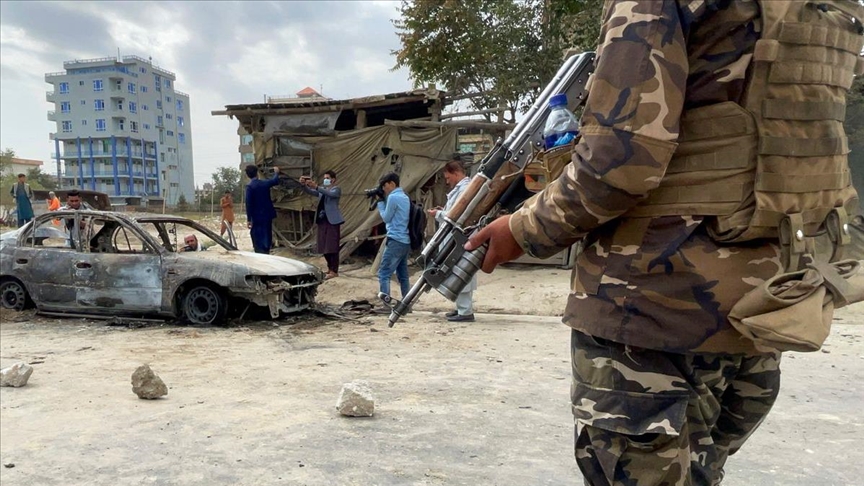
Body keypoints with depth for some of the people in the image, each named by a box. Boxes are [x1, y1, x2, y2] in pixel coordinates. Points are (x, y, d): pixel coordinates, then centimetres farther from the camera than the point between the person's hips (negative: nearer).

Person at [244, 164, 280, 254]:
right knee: (266, 238, 15)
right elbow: (275, 180, 25)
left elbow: (249, 204, -15)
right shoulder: (265, 183, 3)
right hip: (268, 215, 5)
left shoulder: (250, 187, -13)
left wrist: (248, 219, -11)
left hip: (257, 217, -5)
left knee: (258, 240, -2)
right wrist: (276, 172, 46)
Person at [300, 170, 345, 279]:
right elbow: (310, 192, 4)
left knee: (332, 246, -7)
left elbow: (330, 194, -24)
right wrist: (304, 185, -16)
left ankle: (334, 271, -5)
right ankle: (330, 267, 23)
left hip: (332, 220, -7)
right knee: (324, 246, 9)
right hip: (322, 220, 7)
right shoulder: (322, 189, 17)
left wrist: (316, 186, -34)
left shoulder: (337, 189, -3)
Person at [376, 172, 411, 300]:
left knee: (383, 274, -8)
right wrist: (384, 200, 14)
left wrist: (380, 202, 8)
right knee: (403, 276, 13)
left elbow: (386, 218, -3)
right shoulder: (405, 197, 17)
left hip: (396, 241, -9)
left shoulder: (393, 197, -10)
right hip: (405, 241, 9)